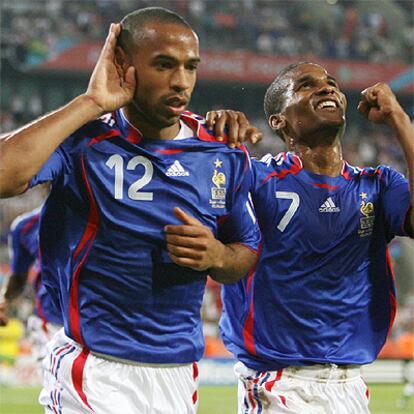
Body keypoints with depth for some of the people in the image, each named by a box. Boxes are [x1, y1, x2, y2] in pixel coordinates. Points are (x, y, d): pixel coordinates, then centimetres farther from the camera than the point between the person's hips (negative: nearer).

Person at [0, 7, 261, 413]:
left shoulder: (223, 154, 4)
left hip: (181, 375, 5)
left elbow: (248, 254, 15)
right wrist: (90, 104, -22)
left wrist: (215, 256, -9)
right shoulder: (81, 139, -9)